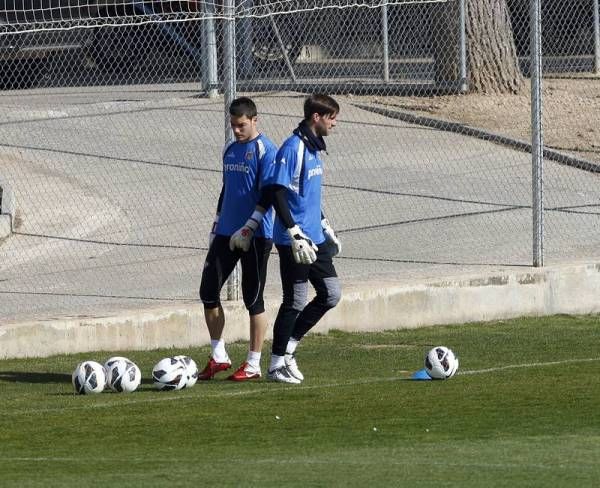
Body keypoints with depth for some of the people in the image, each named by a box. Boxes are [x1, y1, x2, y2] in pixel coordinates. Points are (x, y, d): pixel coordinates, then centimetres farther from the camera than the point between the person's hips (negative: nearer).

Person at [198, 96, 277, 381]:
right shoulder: (230, 150, 14)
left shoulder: (265, 151, -10)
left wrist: (248, 229, -22)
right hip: (227, 233, 7)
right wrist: (217, 226, 19)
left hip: (255, 237, -7)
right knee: (208, 292, 3)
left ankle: (253, 365, 6)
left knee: (253, 299, -1)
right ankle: (218, 357, 14)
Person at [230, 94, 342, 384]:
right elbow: (276, 193, -20)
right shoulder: (292, 148, -15)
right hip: (292, 241, -9)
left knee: (331, 294, 7)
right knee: (296, 301, -3)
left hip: (315, 240, 9)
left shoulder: (314, 148, 14)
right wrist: (296, 234, -24)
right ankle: (277, 364, 9)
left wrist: (326, 230, 28)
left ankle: (288, 346, 17)